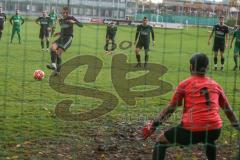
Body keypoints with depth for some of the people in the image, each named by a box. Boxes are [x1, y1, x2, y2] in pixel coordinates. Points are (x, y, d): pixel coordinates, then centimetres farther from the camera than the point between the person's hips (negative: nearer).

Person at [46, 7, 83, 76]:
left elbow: (81, 25, -7)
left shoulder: (71, 18, -1)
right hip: (61, 37, 6)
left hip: (68, 38, -6)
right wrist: (59, 33, 9)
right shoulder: (60, 21, 16)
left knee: (58, 52, -18)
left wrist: (74, 22, -24)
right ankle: (53, 64, -28)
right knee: (53, 47, -24)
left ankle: (58, 70, -6)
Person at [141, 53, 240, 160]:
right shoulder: (215, 85, 15)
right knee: (209, 140, 40)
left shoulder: (184, 84, 5)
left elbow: (170, 108, 2)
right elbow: (228, 110, 23)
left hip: (192, 130, -4)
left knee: (161, 141, 12)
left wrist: (154, 124, 7)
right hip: (215, 130, 4)